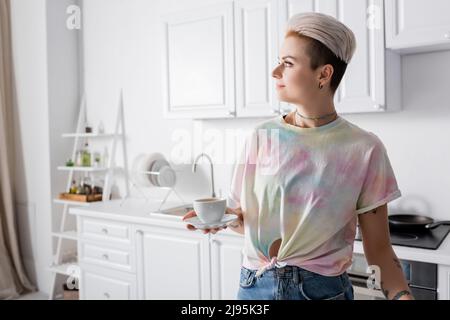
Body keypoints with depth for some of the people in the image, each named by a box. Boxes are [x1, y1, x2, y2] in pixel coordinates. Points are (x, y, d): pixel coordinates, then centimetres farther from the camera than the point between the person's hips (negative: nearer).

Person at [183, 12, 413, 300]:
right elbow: (248, 219, 4)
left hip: (324, 288, -1)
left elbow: (378, 247, -6)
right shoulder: (262, 137, -5)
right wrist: (223, 216, -16)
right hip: (255, 285, 2)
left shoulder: (364, 148, -11)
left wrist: (403, 295, -22)